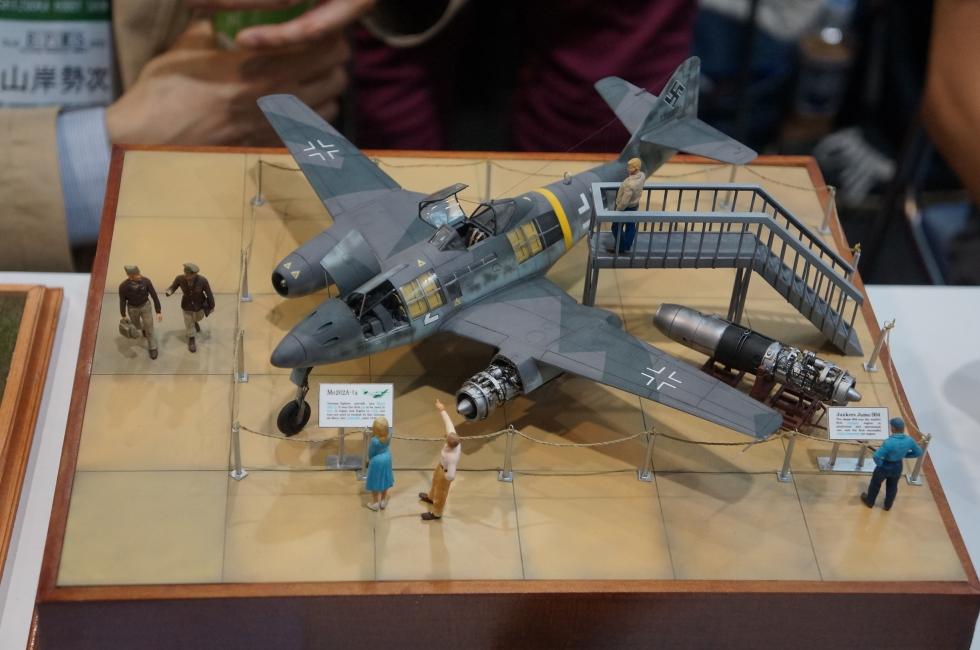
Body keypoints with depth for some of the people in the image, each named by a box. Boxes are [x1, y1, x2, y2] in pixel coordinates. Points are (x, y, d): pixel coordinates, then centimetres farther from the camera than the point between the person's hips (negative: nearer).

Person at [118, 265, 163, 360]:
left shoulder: (145, 281, -27)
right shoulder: (123, 286, -28)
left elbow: (154, 296, -17)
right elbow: (122, 301, -11)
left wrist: (158, 312, -15)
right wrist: (123, 315, -3)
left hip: (145, 306, -1)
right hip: (132, 309, 1)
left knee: (149, 328, 5)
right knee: (137, 326, 25)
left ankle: (152, 348, 26)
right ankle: (143, 328, 63)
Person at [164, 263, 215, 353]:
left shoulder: (202, 280, -33)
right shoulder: (180, 279, -30)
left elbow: (209, 293, -18)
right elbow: (172, 287, -13)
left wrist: (211, 306, -5)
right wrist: (169, 292, -39)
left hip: (199, 305, 0)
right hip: (187, 306, 0)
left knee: (198, 318, 31)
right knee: (189, 324, 17)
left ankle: (194, 322, 68)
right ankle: (191, 340, 44)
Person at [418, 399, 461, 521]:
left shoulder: (452, 457, -46)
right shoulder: (453, 437, -32)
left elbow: (451, 476, -42)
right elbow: (448, 422, -20)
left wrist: (445, 476, -21)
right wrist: (442, 410, -17)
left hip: (445, 471, -8)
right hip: (441, 464, 8)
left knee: (440, 492, 18)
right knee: (435, 481, 35)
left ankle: (436, 513, 44)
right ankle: (431, 497, 66)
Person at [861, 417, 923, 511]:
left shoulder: (889, 442, -37)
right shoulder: (909, 441, -20)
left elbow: (877, 456, -39)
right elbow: (918, 452, -3)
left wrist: (880, 464, -18)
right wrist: (904, 455, 1)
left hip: (885, 466, -4)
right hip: (898, 467, 4)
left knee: (875, 484, 24)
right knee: (892, 487, 30)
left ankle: (869, 502, 46)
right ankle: (888, 505, 49)